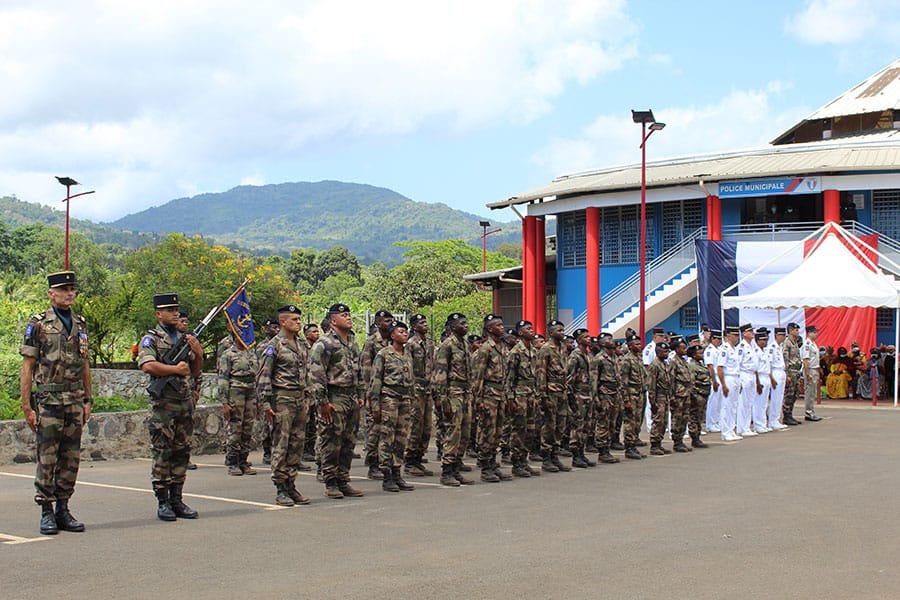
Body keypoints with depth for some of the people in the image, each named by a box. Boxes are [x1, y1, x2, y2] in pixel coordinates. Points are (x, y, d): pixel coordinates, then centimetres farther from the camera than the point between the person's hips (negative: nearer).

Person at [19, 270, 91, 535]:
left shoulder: (80, 324, 13)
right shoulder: (38, 324, -2)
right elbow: (27, 367, -4)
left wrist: (87, 401, 12)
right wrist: (27, 406, -9)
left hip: (75, 402, 5)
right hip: (48, 401, -5)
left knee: (71, 459, 6)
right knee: (47, 459, -2)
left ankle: (63, 510, 15)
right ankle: (46, 513, 6)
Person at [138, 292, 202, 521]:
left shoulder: (185, 339, 17)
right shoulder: (151, 339, -1)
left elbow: (196, 372, 18)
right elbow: (148, 365, -19)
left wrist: (198, 354, 0)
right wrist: (175, 369, -15)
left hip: (185, 402, 6)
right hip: (163, 404, -6)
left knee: (182, 453, 7)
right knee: (162, 455, -3)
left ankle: (177, 500, 14)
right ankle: (163, 502, 2)